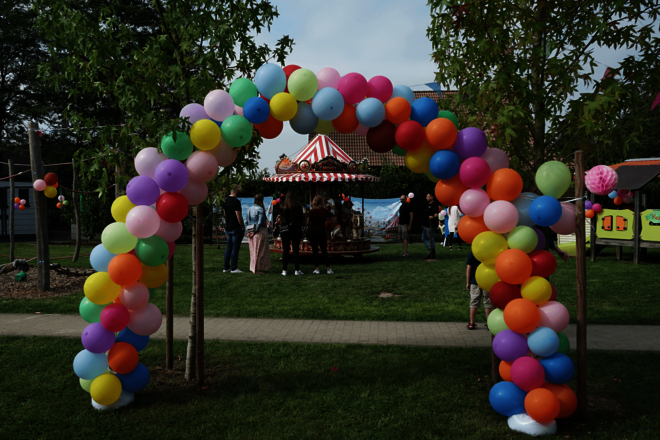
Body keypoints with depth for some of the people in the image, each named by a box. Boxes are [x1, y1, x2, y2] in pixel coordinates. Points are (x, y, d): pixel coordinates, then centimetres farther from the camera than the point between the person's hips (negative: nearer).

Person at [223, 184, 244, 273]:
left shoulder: (226, 200, 9)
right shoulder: (236, 201, -17)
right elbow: (238, 216, -19)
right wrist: (243, 227, -10)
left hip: (228, 228, 8)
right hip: (236, 228, -8)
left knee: (228, 248, 13)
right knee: (235, 248, -2)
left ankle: (226, 267, 17)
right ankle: (234, 268, 1)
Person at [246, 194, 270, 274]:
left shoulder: (250, 209, 9)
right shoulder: (260, 209, -14)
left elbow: (248, 221, 10)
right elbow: (260, 222, -19)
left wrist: (249, 231, 11)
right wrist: (255, 231, -13)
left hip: (251, 231, 7)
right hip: (260, 231, -7)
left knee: (253, 250, 14)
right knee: (261, 250, -1)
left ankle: (253, 268, 19)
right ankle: (259, 268, 1)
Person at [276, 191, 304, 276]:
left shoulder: (283, 207, -5)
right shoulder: (298, 206, -3)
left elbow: (281, 220, -6)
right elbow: (302, 219, 1)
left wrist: (278, 221, 15)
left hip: (285, 230, 0)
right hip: (296, 229, 1)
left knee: (285, 250, 4)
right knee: (296, 249, 4)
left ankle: (284, 270, 5)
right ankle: (297, 270, 5)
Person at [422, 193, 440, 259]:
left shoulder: (435, 205, -12)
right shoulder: (428, 204, 18)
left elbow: (436, 214, -23)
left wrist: (433, 217, -45)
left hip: (431, 226, -11)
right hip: (426, 225, 11)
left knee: (431, 239, -6)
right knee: (424, 238, 13)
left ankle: (432, 255, -2)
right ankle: (430, 250, 14)